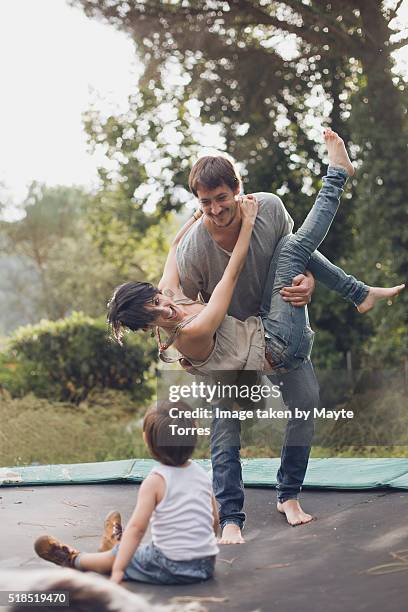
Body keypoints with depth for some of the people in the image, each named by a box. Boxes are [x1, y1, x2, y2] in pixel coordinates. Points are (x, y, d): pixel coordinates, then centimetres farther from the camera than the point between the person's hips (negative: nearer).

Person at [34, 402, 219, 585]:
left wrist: (117, 570, -21)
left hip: (170, 567, -5)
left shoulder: (155, 481, -14)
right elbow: (215, 521, 12)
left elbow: (137, 527, -20)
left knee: (112, 559, 19)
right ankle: (117, 547, 59)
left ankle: (74, 559, 43)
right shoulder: (202, 474, 3)